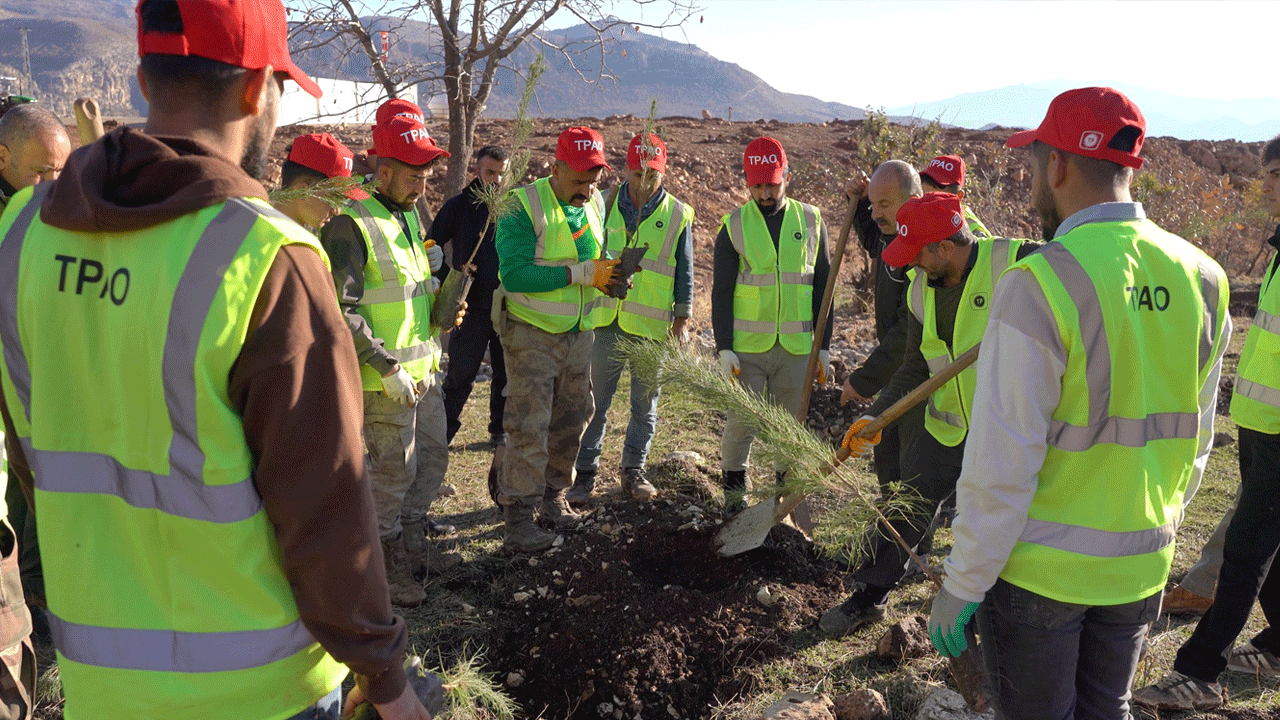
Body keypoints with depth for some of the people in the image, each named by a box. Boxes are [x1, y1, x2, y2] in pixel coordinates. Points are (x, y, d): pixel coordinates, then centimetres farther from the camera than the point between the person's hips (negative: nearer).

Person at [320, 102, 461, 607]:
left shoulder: (409, 214, 12)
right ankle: (386, 565, 21)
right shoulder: (352, 224, -17)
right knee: (395, 469, 2)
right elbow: (339, 310, -23)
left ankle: (412, 543, 36)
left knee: (433, 455, 18)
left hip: (422, 367, 9)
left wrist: (430, 263, 8)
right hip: (385, 378, -9)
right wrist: (387, 365, -23)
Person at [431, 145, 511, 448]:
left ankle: (501, 430, 26)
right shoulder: (459, 206, -2)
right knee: (460, 375, 3)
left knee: (507, 374, 12)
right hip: (471, 307, -2)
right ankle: (444, 431, 17)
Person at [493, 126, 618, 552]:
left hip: (578, 331, 7)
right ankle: (517, 518, 0)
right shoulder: (523, 208, -17)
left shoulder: (595, 205, 5)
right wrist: (581, 272, -28)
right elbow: (514, 274, -26)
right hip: (532, 333, -7)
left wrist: (610, 274, -6)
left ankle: (553, 496, 31)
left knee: (571, 420, 15)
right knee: (529, 427, -8)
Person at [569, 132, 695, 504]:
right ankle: (585, 472, 15)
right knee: (596, 400, 4)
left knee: (645, 403, 10)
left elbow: (684, 272, 5)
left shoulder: (677, 215, 2)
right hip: (606, 320, 1)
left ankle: (633, 470, 24)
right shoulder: (606, 205, 4)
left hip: (654, 325, 0)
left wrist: (682, 320, 2)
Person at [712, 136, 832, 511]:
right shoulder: (734, 226, -1)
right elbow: (721, 292, -1)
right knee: (740, 422, 3)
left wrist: (824, 346, 5)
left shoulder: (811, 220, 4)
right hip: (747, 346, -1)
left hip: (796, 347, 2)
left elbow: (822, 287, 8)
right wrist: (724, 348, -10)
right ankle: (734, 493, 20)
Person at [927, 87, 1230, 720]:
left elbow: (1002, 463, -21)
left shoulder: (1039, 283, -22)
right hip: (1140, 569, 6)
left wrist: (962, 585, -11)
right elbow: (1195, 442, 8)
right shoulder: (1200, 278, -2)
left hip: (1039, 568, -5)